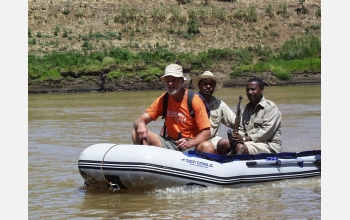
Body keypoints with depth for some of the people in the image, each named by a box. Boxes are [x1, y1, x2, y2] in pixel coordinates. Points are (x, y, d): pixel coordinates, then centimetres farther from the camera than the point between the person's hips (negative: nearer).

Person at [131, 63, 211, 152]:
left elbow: (206, 133, -11)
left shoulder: (194, 100, -8)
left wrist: (189, 143, -30)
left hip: (191, 144, -4)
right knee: (136, 134, -15)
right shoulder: (162, 100, 3)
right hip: (170, 143, 4)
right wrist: (140, 124, -28)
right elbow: (140, 120, -2)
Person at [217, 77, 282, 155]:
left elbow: (266, 132, -16)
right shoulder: (246, 108, 18)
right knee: (222, 143, -13)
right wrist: (237, 136, -10)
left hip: (269, 145, -7)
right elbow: (241, 129, 16)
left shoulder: (271, 108, -7)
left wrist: (244, 139, -20)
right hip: (249, 142, 7)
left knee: (240, 148, -33)